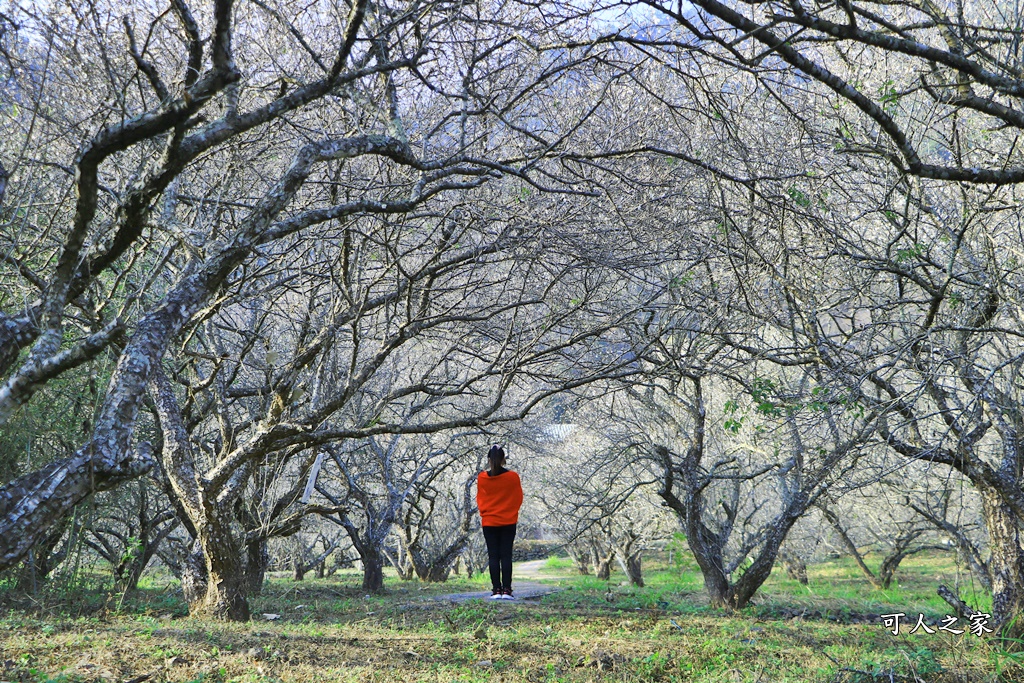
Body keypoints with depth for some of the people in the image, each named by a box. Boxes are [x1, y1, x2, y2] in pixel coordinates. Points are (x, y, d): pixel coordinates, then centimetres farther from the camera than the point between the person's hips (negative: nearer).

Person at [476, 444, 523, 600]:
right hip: (508, 522, 0)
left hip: (489, 522, 0)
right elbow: (519, 499, 3)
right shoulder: (513, 477, -8)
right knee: (506, 555, 2)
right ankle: (507, 590, -2)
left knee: (493, 556, 4)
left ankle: (496, 590, 1)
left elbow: (480, 499, 6)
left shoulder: (482, 478, -6)